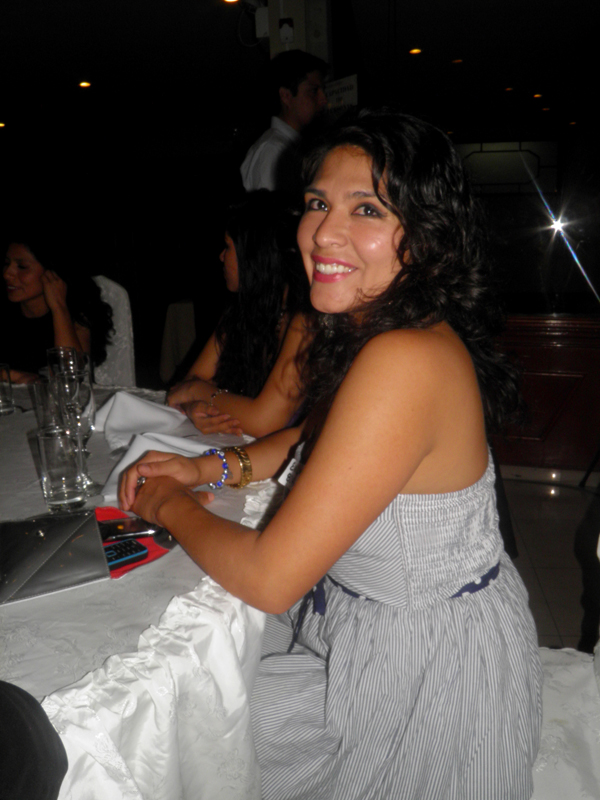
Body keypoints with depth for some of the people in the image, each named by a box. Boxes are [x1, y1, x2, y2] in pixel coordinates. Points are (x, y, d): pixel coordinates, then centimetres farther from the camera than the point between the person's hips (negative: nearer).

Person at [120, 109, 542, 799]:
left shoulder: (406, 361, -33)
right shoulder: (362, 330, -3)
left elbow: (269, 577, -30)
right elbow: (316, 436, 15)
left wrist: (172, 507, -11)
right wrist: (211, 469, 1)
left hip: (424, 663, -7)